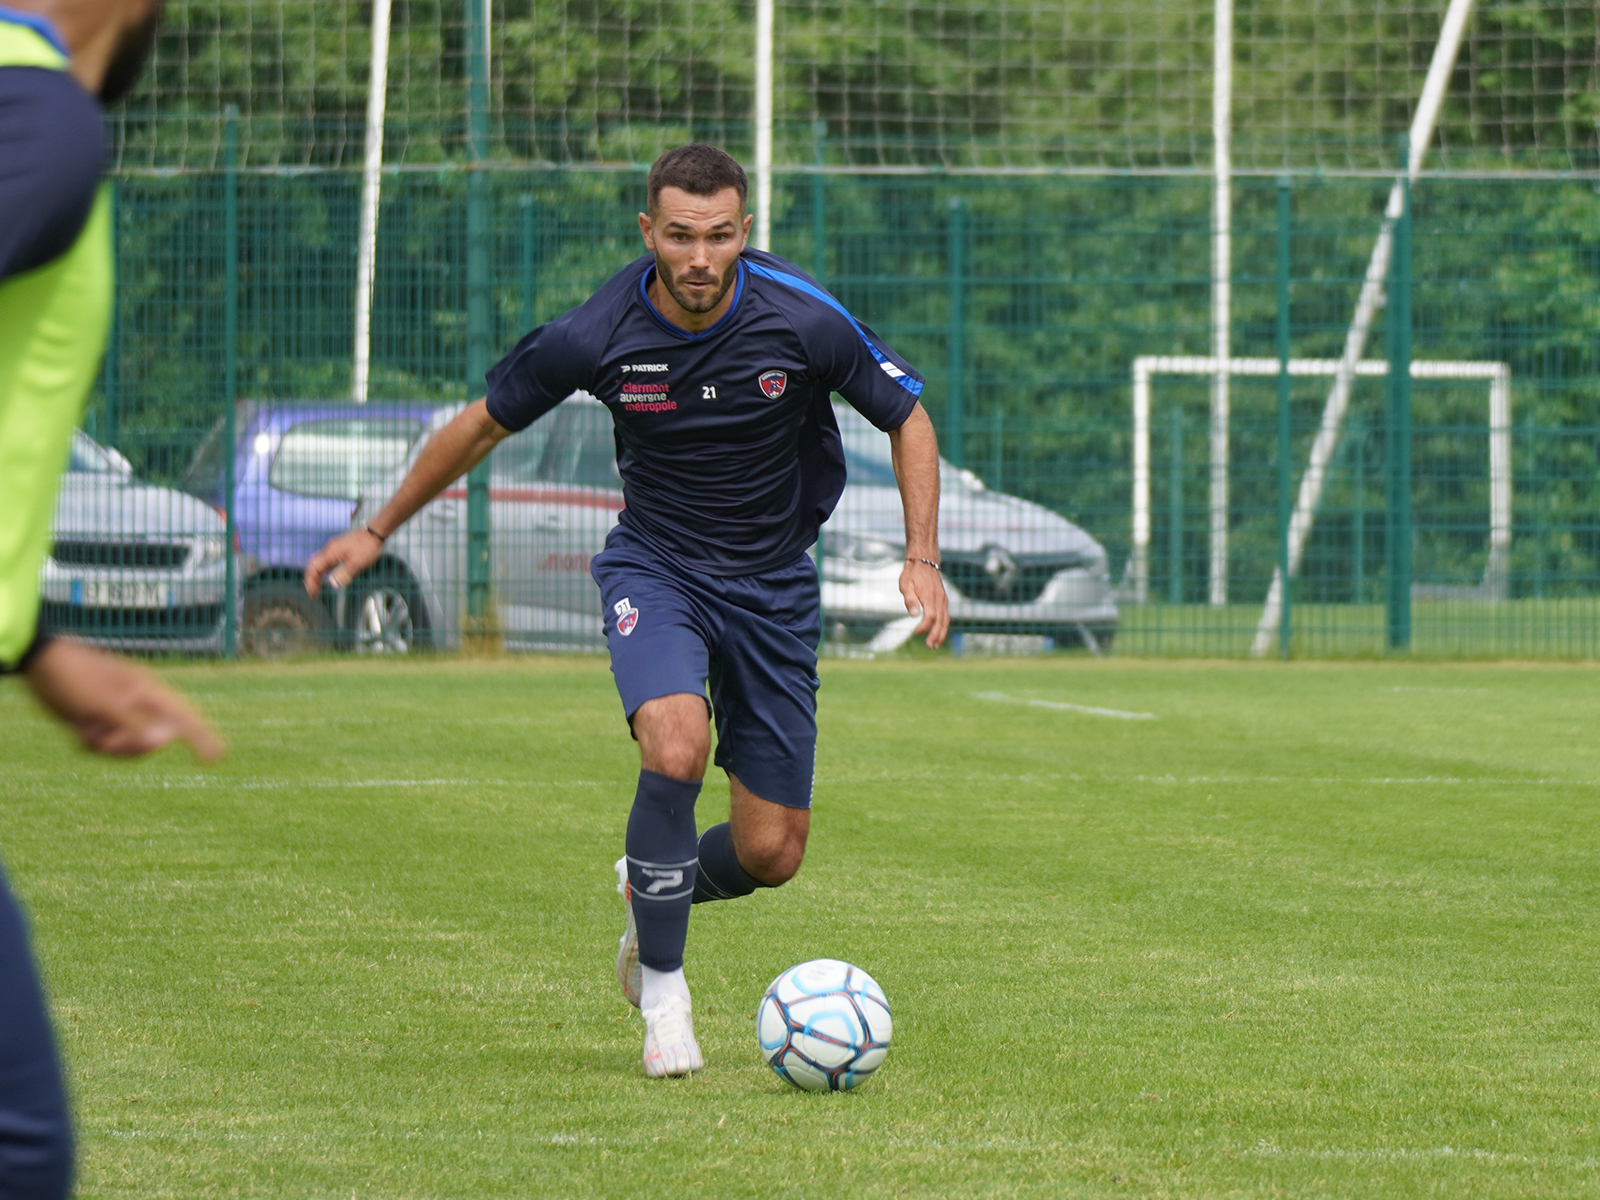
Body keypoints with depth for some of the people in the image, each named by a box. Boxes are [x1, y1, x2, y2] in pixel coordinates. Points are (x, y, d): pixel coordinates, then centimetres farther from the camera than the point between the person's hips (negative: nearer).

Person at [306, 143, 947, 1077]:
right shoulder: (596, 336, -17)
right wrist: (378, 532, 7)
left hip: (774, 580, 1)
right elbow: (484, 424, 1)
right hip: (655, 567, -1)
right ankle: (663, 986, -12)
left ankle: (653, 893, 35)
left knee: (771, 854, -2)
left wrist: (923, 560, -13)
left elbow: (908, 419, -2)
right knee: (676, 748, -32)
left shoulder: (804, 320, -18)